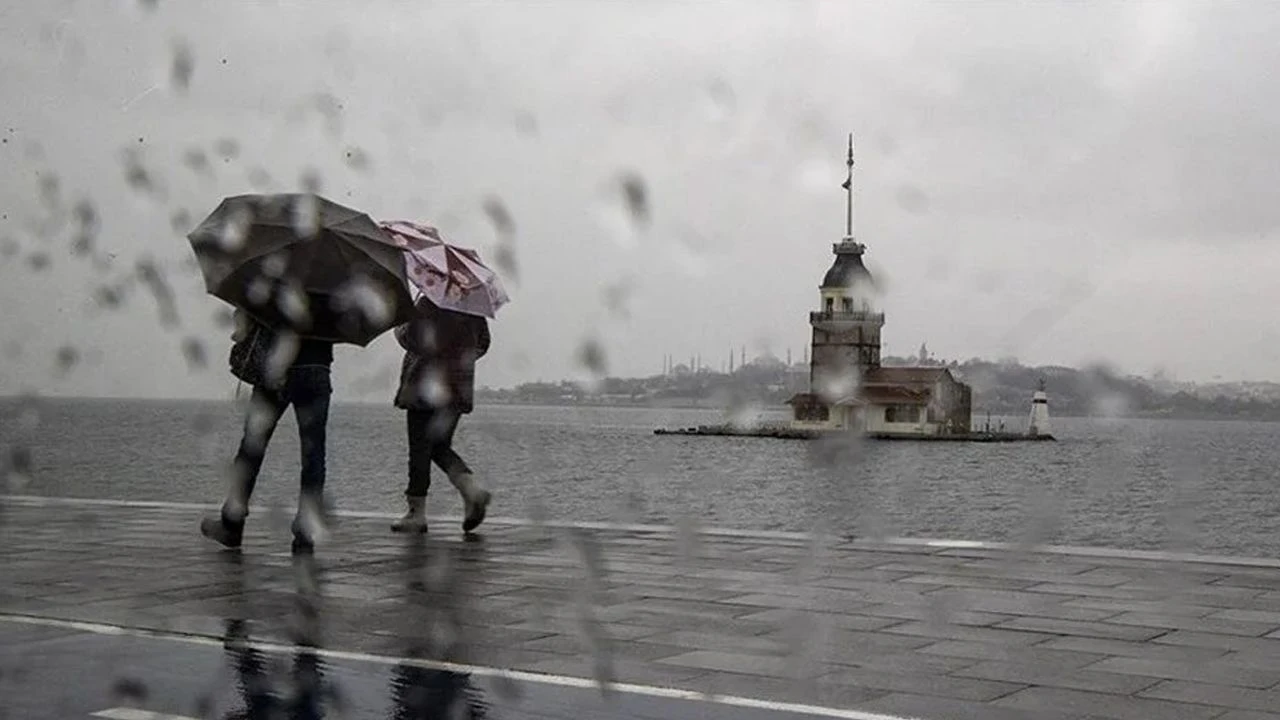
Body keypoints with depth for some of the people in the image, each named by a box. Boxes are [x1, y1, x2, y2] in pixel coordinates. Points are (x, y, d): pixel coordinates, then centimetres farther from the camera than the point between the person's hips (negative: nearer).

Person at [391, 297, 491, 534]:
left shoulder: (429, 303, -14)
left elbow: (409, 337, -15)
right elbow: (483, 343, 13)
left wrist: (399, 329, 6)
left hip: (426, 384, -6)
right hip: (459, 388, 7)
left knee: (420, 449, 1)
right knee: (441, 447, 18)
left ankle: (416, 512, 5)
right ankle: (472, 489, -4)